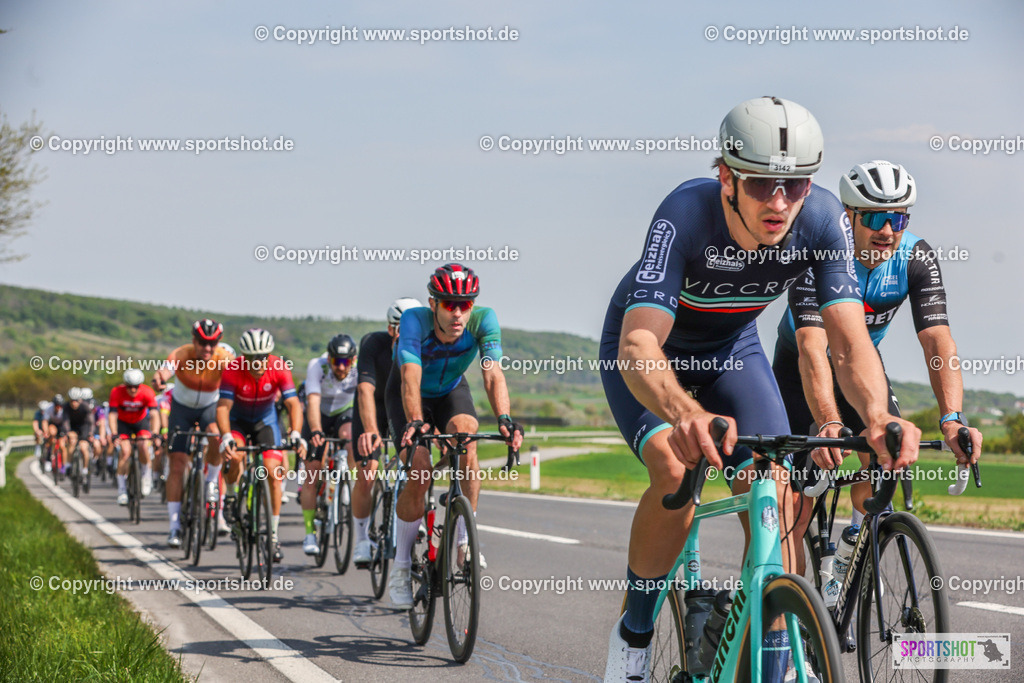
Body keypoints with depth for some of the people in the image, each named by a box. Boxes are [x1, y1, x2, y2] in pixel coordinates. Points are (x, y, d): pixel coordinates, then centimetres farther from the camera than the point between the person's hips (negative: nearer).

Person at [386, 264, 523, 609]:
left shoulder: (483, 320, -30)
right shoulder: (414, 320, -35)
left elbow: (493, 374, -39)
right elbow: (411, 379, -45)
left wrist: (504, 419, -56)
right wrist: (415, 422, -62)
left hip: (451, 390, 2)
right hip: (410, 396, -2)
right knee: (419, 474, -18)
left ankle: (464, 537, -16)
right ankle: (401, 566, -1)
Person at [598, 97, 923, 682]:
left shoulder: (822, 217, -28)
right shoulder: (686, 214, -38)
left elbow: (851, 340, -30)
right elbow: (638, 346, -48)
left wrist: (878, 416, -52)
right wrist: (685, 413, -69)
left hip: (732, 348, 3)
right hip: (651, 347, -3)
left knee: (774, 496, -14)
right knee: (676, 471, -28)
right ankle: (634, 634, -6)